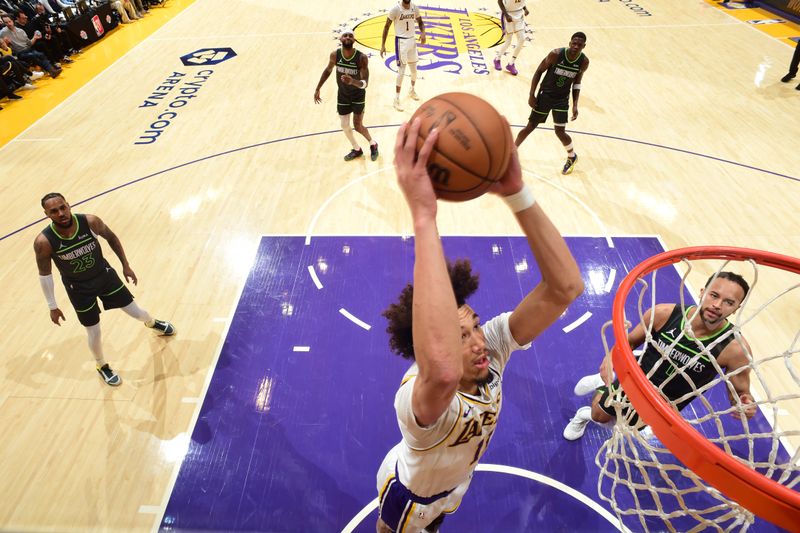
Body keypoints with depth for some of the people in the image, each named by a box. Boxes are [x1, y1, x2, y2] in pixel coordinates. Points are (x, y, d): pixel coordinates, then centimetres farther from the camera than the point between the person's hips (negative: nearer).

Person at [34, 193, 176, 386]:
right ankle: (102, 366, 39)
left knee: (136, 312, 11)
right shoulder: (44, 242, -27)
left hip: (104, 275, 2)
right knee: (94, 332, 9)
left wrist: (125, 266, 3)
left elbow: (111, 238, -3)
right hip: (79, 288, -2)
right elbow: (45, 274, -12)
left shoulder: (90, 222, -24)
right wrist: (53, 307, -5)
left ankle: (152, 323, 50)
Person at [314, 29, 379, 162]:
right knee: (345, 126, 7)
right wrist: (318, 89, 5)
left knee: (358, 126, -2)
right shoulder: (335, 55, -16)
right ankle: (357, 149, 32)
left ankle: (373, 144, 28)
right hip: (342, 94, 4)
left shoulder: (361, 57, -26)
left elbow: (365, 83, -30)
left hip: (358, 95, -3)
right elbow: (328, 70, 4)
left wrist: (352, 81, -51)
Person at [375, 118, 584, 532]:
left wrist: (515, 191, -58)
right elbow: (445, 369, -77)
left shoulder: (492, 345, -32)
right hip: (409, 494, -5)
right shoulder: (419, 396, -49)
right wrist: (423, 215, -80)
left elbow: (566, 286, -44)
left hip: (454, 482, 5)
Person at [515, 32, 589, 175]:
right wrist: (532, 95, -13)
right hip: (545, 95, -1)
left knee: (560, 131, 0)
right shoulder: (556, 54, -22)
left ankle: (572, 157, 26)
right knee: (530, 126, 1)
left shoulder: (584, 62, -12)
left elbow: (576, 82, 3)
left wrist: (575, 105, -3)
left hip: (562, 99, 2)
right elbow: (539, 72, -10)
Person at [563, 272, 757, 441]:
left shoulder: (735, 348, -31)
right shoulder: (663, 314, -27)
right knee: (599, 414, 18)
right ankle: (604, 382, 50)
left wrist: (745, 405, -38)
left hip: (666, 404, 0)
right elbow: (630, 341, -8)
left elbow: (739, 392, -15)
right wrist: (612, 356, -28)